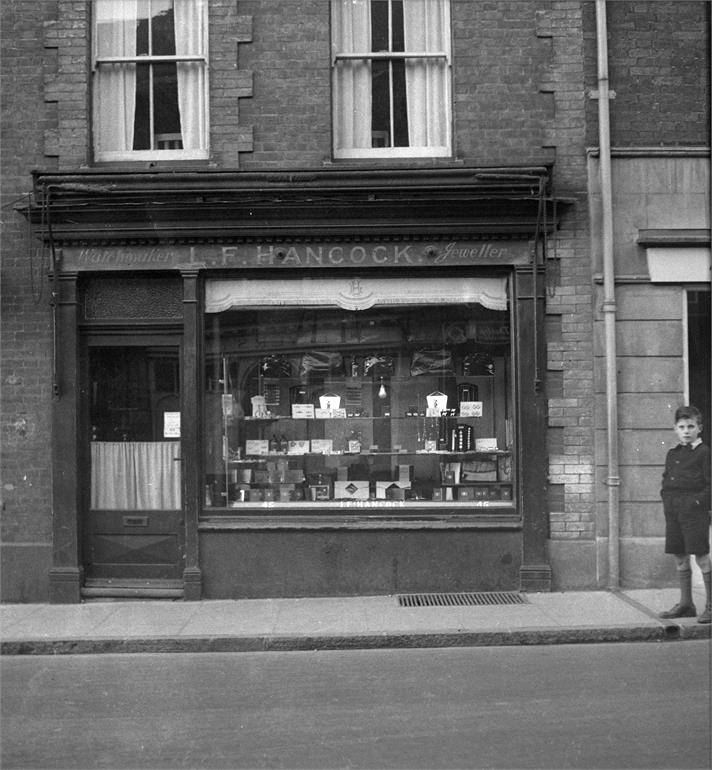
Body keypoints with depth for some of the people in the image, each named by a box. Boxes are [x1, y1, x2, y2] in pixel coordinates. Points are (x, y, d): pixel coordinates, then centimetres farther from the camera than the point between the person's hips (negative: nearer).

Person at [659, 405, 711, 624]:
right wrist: (666, 499, 8)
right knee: (680, 557, 11)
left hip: (694, 510, -7)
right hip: (672, 510, 7)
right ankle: (685, 604, 21)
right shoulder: (672, 454, 16)